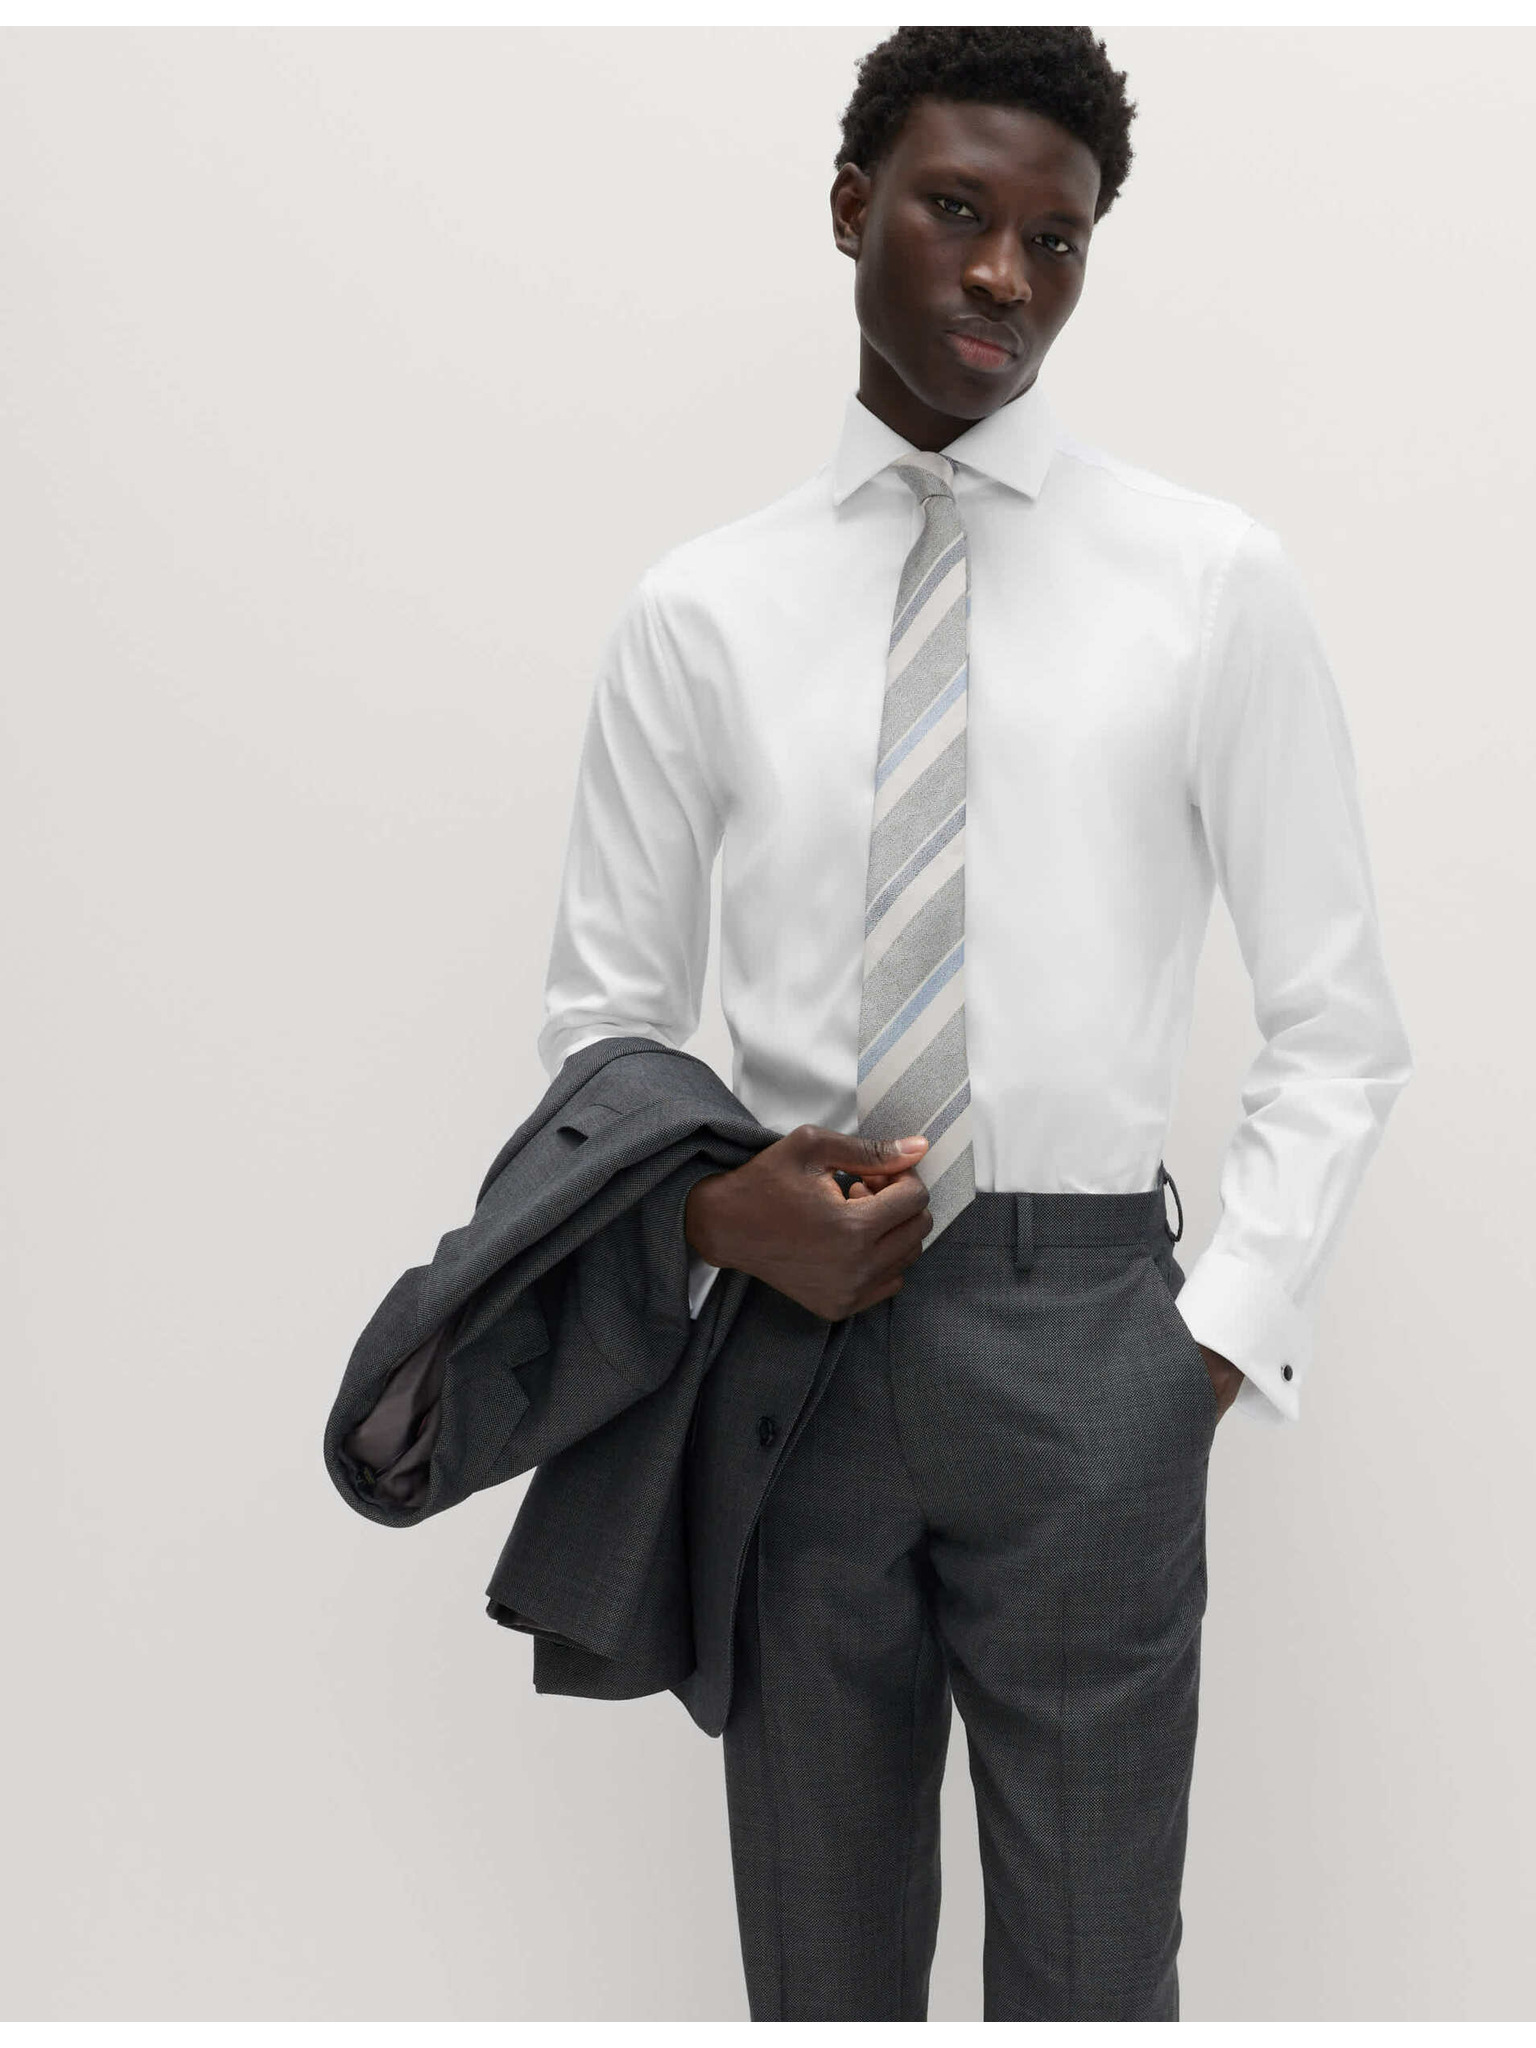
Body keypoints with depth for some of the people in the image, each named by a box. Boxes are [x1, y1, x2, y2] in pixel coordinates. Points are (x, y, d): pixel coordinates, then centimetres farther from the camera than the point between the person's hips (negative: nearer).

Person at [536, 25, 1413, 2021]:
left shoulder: (1214, 581, 0)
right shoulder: (701, 610, 4)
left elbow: (1338, 1022, 3)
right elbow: (604, 1012, 7)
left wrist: (1224, 1335, -6)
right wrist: (713, 1207, -12)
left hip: (1084, 1328, -1)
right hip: (789, 1319, 2)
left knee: (1093, 1957, 11)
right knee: (819, 1948, 16)